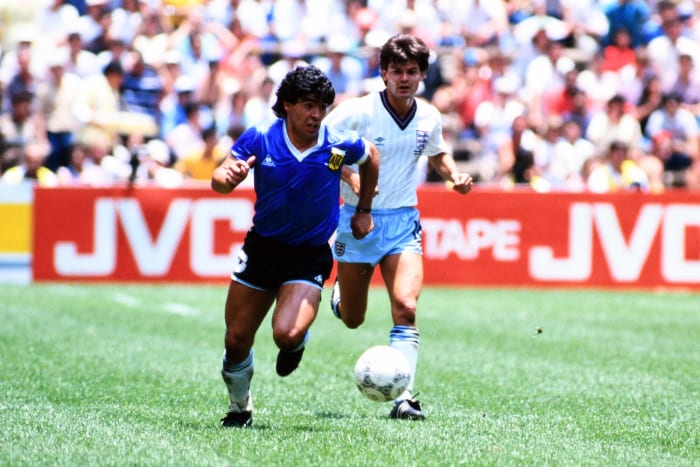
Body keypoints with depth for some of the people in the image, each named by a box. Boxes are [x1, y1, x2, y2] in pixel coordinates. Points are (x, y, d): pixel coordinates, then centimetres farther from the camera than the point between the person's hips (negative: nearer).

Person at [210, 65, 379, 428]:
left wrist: (364, 211, 16)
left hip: (309, 257, -2)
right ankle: (239, 408, 31)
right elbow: (219, 181, -13)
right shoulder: (259, 138, -11)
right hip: (261, 247, 2)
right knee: (236, 341, 4)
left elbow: (371, 157, 11)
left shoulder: (339, 145, -11)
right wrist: (227, 177, -37)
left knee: (287, 334, -25)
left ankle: (298, 343, 14)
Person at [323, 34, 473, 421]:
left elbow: (438, 155, 22)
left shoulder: (429, 118, 1)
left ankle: (402, 397, -18)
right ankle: (340, 292, 49)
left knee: (405, 307, -19)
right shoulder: (358, 112, -14)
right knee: (352, 320, 11)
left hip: (403, 222, 2)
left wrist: (454, 174, 0)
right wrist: (348, 176, -25)